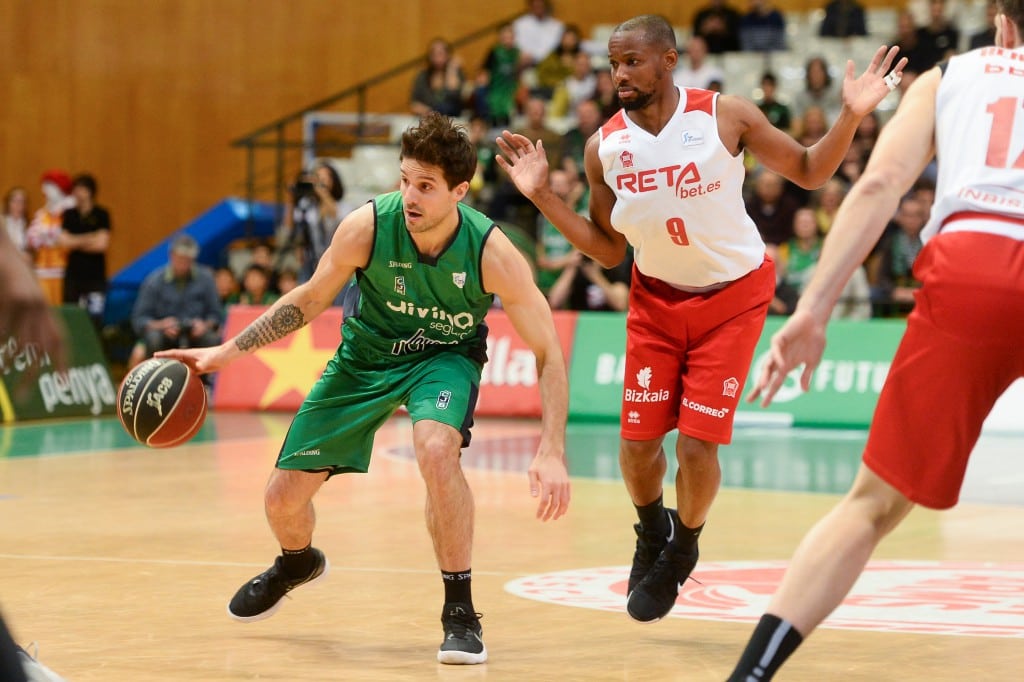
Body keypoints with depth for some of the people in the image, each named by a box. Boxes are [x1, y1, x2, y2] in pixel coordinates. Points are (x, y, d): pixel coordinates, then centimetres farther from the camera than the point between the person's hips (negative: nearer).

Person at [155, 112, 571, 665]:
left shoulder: (491, 252, -30)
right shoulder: (367, 227, -27)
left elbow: (548, 353, -22)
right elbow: (310, 299, -7)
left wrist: (551, 452, -32)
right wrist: (229, 350, -13)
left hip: (445, 355, -2)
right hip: (366, 353, 2)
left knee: (436, 449, -36)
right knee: (283, 497, 3)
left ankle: (460, 611, -19)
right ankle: (297, 562, 43)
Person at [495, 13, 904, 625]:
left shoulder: (726, 116, -18)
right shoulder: (605, 148, -10)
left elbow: (809, 172, -7)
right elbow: (609, 250, 0)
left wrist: (851, 116, -23)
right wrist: (542, 195, -11)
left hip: (733, 296, -3)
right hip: (657, 299, 3)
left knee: (697, 443, -10)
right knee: (638, 441, -1)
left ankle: (683, 548, 21)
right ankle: (652, 532, 33)